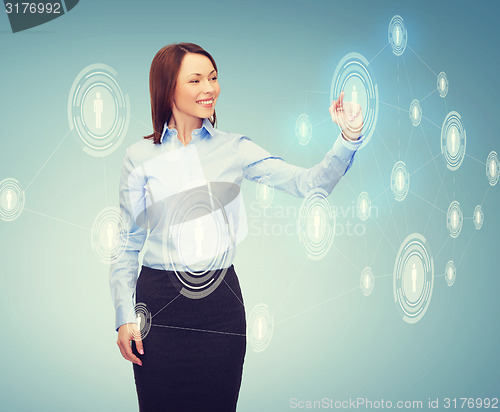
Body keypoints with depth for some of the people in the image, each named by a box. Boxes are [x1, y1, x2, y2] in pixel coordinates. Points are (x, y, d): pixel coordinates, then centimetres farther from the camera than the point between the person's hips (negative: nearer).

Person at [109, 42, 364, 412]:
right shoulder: (141, 157, 1)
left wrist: (349, 137, -20)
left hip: (221, 299, 2)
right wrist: (125, 316, -2)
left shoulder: (234, 148, 4)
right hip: (159, 298, -1)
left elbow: (310, 183, -5)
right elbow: (128, 243, 4)